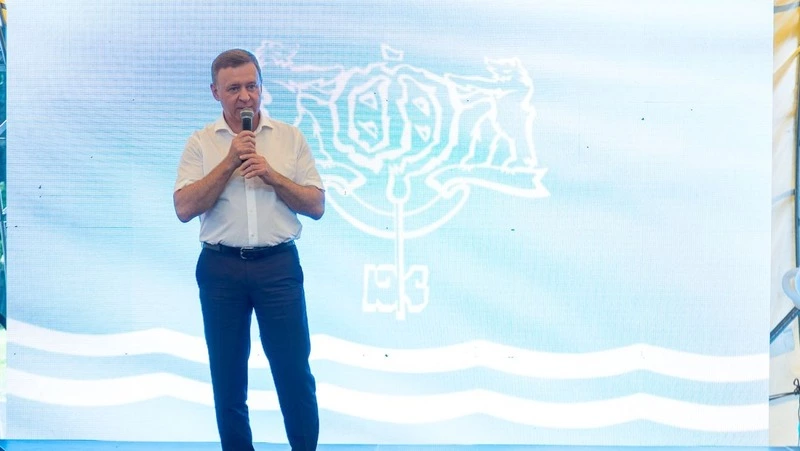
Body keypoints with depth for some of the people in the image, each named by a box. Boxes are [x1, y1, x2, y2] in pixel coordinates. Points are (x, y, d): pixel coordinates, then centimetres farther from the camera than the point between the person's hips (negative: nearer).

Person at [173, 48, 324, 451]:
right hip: (220, 268, 1)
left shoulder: (290, 137, 5)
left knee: (294, 372, 1)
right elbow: (184, 208, -8)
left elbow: (316, 205, 1)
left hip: (278, 266, 0)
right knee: (227, 375, 10)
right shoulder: (200, 143, 4)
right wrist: (230, 161, -13)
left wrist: (270, 174, -12)